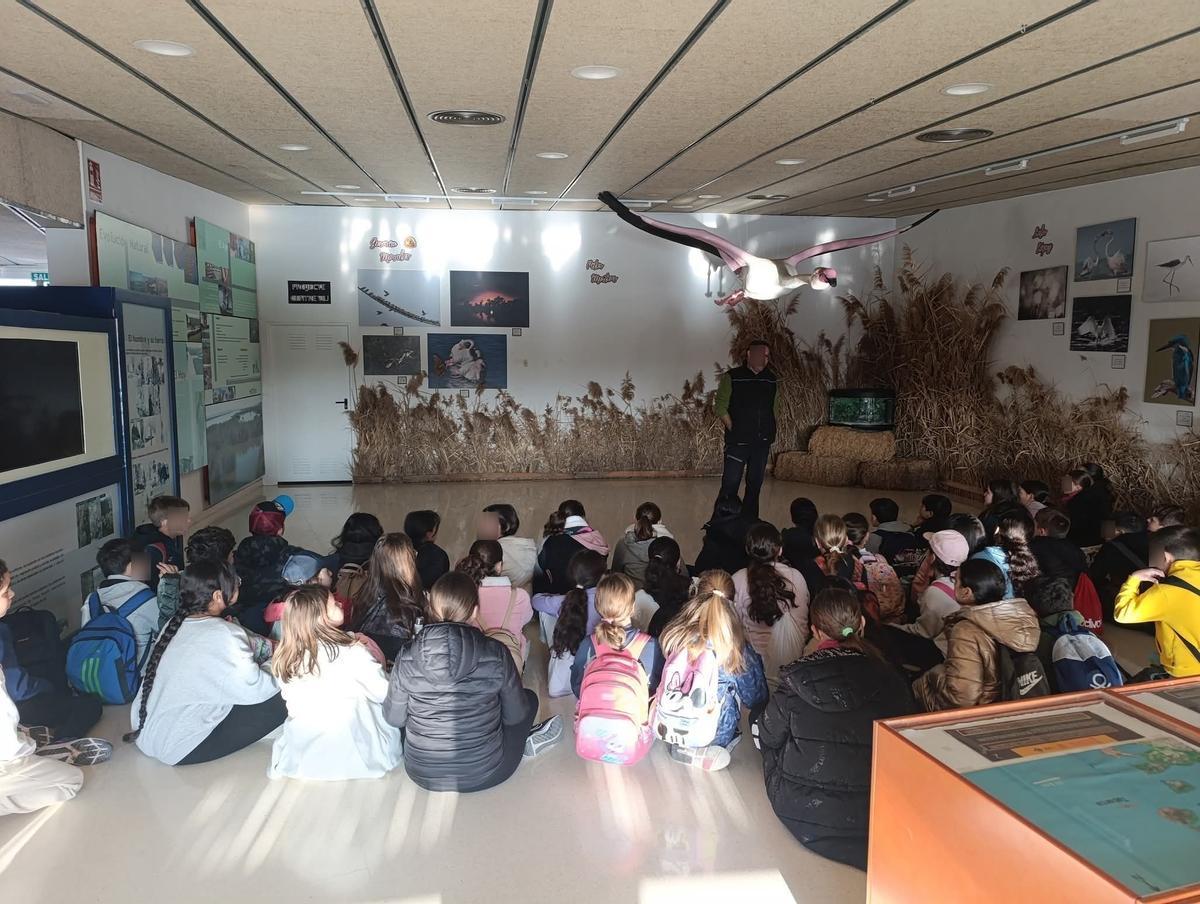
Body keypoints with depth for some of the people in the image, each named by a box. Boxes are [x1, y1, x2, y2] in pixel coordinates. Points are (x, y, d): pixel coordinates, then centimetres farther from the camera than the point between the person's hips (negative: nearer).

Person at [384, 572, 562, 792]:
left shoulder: (407, 657, -14)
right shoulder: (496, 654, -18)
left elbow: (394, 718, -1)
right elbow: (515, 716, -5)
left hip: (422, 774, 1)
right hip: (484, 774, -1)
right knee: (529, 699, 19)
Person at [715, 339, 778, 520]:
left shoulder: (771, 379, 10)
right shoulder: (732, 377, -4)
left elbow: (775, 408, 17)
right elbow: (721, 408, -6)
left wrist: (769, 432, 8)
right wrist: (734, 430, -8)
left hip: (762, 442, 5)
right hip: (738, 442, -5)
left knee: (755, 483, 10)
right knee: (730, 483, -6)